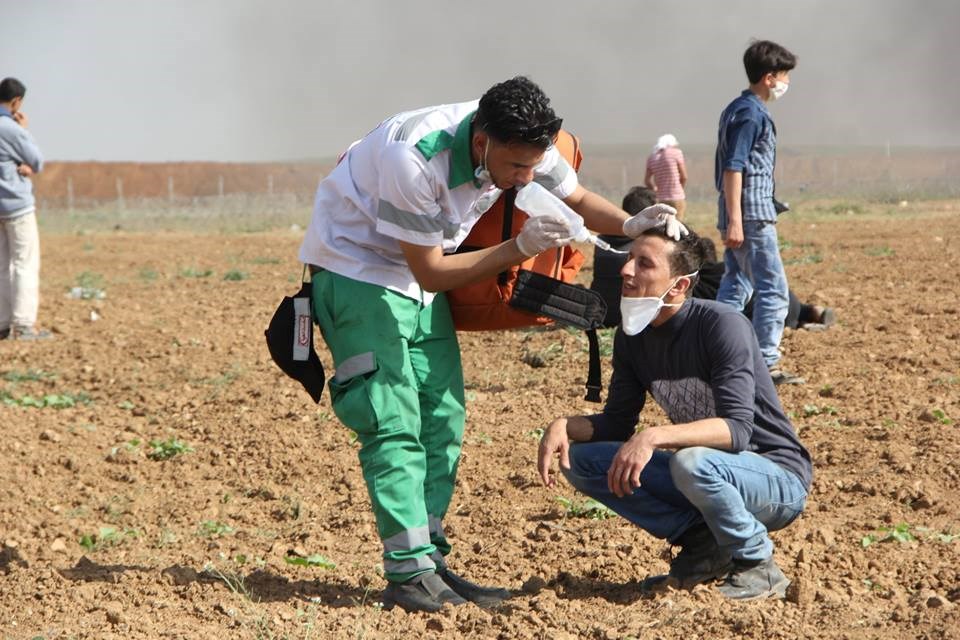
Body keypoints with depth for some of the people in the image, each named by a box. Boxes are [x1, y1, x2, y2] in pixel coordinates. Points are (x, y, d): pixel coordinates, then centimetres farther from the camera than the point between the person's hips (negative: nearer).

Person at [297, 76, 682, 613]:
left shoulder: (521, 144, -15)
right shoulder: (416, 160, -35)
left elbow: (577, 198, 1)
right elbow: (430, 271, -26)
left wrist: (630, 224, -19)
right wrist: (520, 248, -31)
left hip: (421, 273, 8)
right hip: (356, 265, -7)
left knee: (443, 418, 3)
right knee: (394, 422, -14)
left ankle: (429, 562, 8)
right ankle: (409, 574, -13)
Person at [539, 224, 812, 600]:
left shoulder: (722, 325, -21)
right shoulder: (632, 338, -1)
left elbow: (736, 429, -31)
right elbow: (617, 425, 6)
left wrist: (655, 437, -44)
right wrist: (564, 425, -14)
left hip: (778, 480, -7)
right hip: (707, 471, 7)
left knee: (692, 462, -38)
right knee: (579, 460, -5)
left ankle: (759, 565, -11)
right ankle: (701, 543, 0)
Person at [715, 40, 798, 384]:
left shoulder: (739, 109, 17)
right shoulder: (750, 113, -13)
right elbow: (733, 168, -19)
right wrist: (735, 222, -23)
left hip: (739, 217, 10)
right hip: (752, 215, -10)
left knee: (735, 289, 12)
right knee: (773, 291, -6)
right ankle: (765, 364, -4)